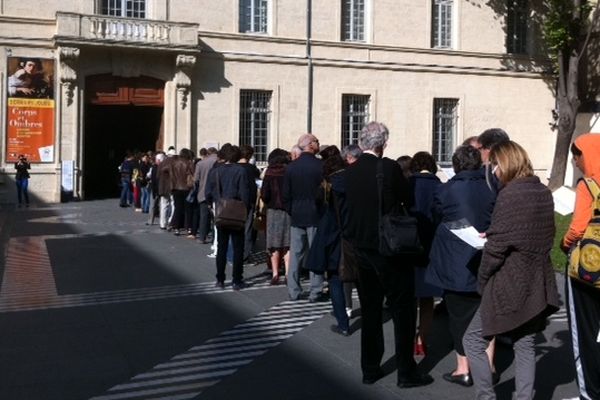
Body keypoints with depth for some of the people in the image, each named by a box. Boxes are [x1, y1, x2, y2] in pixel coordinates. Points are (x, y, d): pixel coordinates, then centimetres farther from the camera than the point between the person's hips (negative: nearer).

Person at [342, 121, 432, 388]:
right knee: (402, 309, 7)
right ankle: (406, 372, 12)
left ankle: (370, 369, 22)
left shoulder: (348, 173, -1)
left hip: (359, 248, 5)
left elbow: (343, 208, 5)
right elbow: (407, 200, -6)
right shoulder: (390, 168, -14)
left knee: (370, 310, 15)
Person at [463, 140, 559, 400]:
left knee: (473, 340, 4)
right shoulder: (544, 193, 7)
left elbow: (497, 245, -18)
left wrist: (482, 280, -5)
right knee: (525, 345, 14)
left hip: (510, 284, -8)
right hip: (536, 285, 8)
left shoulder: (510, 194, -17)